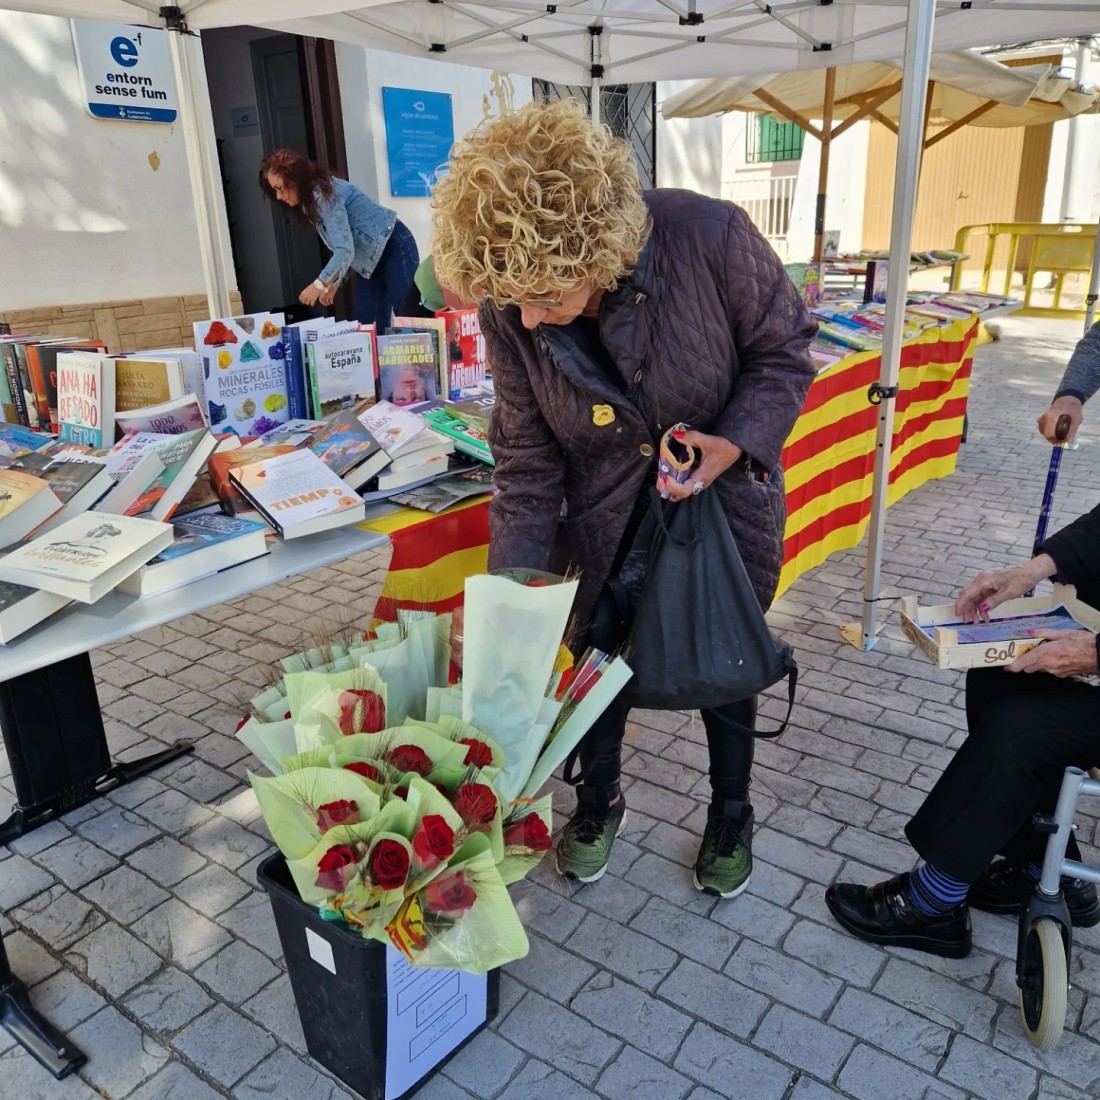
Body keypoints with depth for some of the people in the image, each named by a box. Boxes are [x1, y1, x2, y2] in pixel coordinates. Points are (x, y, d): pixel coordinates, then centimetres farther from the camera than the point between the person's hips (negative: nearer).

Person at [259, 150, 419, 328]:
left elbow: (345, 250, -31)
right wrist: (333, 283, 0)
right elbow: (342, 248, 9)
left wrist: (320, 284, -34)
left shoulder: (325, 194, -23)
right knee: (367, 323, 4)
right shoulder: (310, 200, 6)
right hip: (371, 257, 9)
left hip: (395, 247, -9)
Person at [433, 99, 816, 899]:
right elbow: (527, 459, -12)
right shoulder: (509, 309, -20)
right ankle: (600, 799, 43)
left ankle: (732, 815, 41)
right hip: (605, 515, 2)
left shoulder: (711, 237, -29)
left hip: (726, 496, -1)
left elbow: (784, 349, -11)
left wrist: (735, 443, -27)